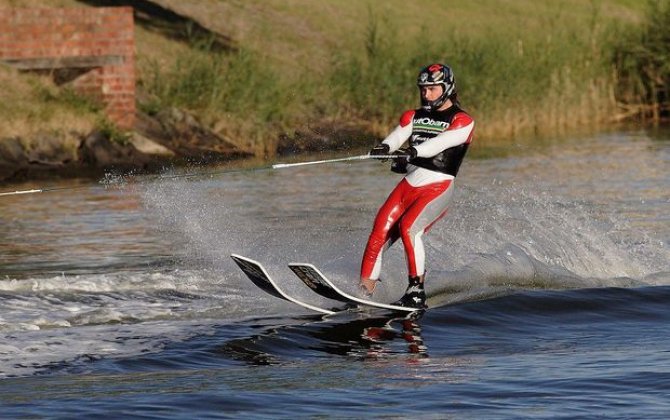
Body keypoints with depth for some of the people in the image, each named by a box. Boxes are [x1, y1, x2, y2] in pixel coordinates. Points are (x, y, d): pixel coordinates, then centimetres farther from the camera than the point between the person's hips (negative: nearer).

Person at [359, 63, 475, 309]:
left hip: (437, 188, -5)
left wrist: (412, 152, -38)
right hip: (409, 185, 5)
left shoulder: (462, 121, -1)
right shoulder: (414, 117, 16)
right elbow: (397, 136, -3)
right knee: (380, 231, -11)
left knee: (408, 227, -27)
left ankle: (417, 292, -21)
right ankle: (364, 291, -9)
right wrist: (385, 148, -27)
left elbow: (440, 143, -20)